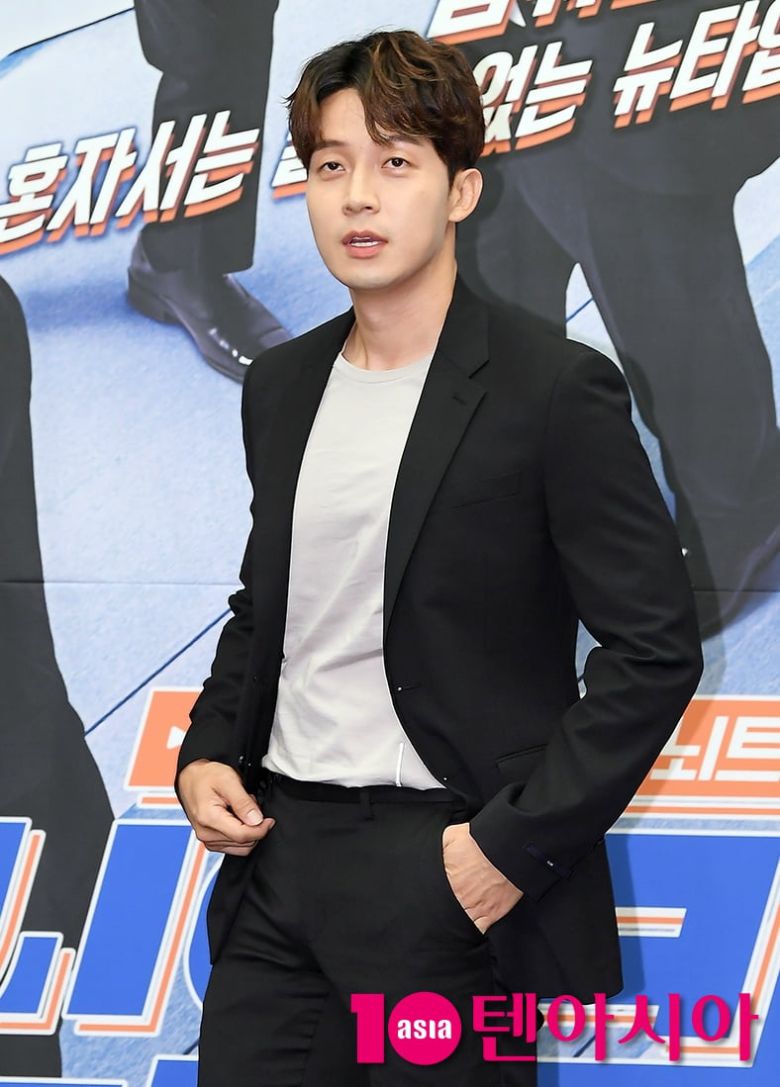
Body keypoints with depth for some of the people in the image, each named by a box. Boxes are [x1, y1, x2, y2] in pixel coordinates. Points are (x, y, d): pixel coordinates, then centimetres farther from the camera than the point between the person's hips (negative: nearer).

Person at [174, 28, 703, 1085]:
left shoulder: (554, 387, -10)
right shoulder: (280, 385, 10)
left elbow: (655, 648, -11)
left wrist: (516, 842, -14)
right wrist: (207, 752, 5)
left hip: (452, 884, -5)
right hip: (277, 860, 6)